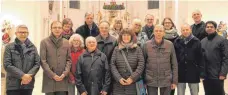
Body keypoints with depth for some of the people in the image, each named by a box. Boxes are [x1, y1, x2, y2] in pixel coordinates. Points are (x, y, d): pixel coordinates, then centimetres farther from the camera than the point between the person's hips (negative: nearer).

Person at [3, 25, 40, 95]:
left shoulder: (32, 47, 10)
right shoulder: (9, 47, 2)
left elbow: (37, 63, 4)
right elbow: (7, 65, -8)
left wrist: (29, 75, -14)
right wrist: (22, 75, -17)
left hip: (28, 84, 2)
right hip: (13, 85, -2)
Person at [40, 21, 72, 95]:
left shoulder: (66, 42, 10)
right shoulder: (44, 42, -1)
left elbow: (69, 60, 7)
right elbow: (43, 61, -7)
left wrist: (65, 73, -8)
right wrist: (52, 75, -13)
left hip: (63, 79, 3)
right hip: (49, 79, -3)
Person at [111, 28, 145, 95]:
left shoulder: (137, 49, 4)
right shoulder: (116, 49, 8)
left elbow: (141, 65, -3)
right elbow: (112, 65, 2)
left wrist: (132, 78, -11)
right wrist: (119, 78, -10)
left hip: (133, 83, -1)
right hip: (118, 83, 1)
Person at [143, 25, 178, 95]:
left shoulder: (170, 45, -2)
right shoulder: (147, 45, -2)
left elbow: (174, 64, 1)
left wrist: (175, 81, 0)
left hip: (166, 80, 0)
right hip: (151, 81, 0)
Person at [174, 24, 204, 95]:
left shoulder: (196, 41, -2)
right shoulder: (177, 42, 1)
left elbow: (200, 57, -2)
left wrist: (202, 72, -7)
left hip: (193, 72, -1)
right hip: (180, 72, 1)